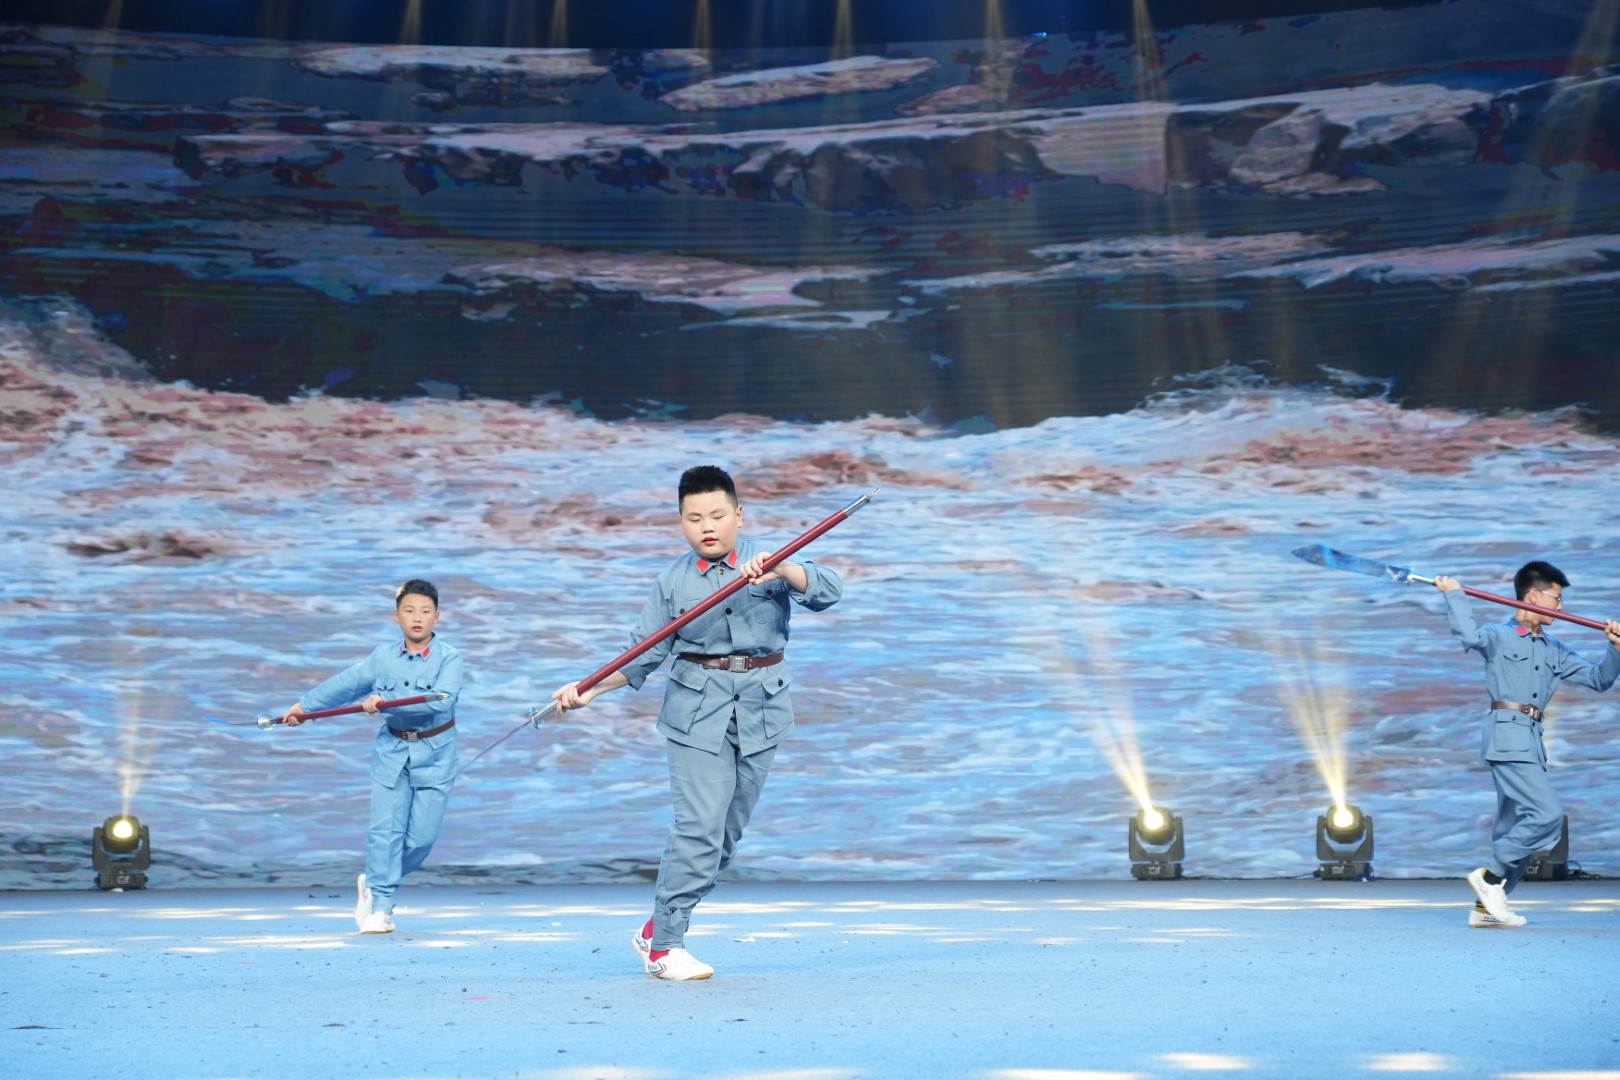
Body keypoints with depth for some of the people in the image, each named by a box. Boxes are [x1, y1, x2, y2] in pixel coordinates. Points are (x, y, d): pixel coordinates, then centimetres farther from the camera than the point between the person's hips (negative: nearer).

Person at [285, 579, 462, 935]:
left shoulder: (448, 658, -10)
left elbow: (441, 700, -26)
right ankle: (379, 908, 2)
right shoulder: (383, 656, 2)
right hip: (392, 750, 2)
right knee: (386, 829, -6)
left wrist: (386, 701, -28)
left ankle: (373, 885, 23)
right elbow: (347, 683, 16)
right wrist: (305, 704, 24)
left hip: (434, 755, -2)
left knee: (421, 836, -1)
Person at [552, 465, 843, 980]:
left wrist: (782, 571, -33)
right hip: (697, 709, -2)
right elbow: (644, 653, 2)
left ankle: (658, 928, 22)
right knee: (700, 826, -12)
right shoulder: (673, 581, 1)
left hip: (761, 708, 2)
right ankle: (664, 948, -3)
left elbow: (829, 591, -15)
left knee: (728, 832, 7)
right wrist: (589, 689, -9)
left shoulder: (771, 562, 1)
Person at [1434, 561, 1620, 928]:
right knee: (1547, 813, -19)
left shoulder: (1555, 652, 19)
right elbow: (1470, 635, -24)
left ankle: (1486, 906, 16)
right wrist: (1454, 595, -15)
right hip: (1506, 736, -8)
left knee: (1516, 829, 10)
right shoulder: (1499, 636, -1)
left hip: (1531, 742, 8)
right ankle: (1490, 876, -10)